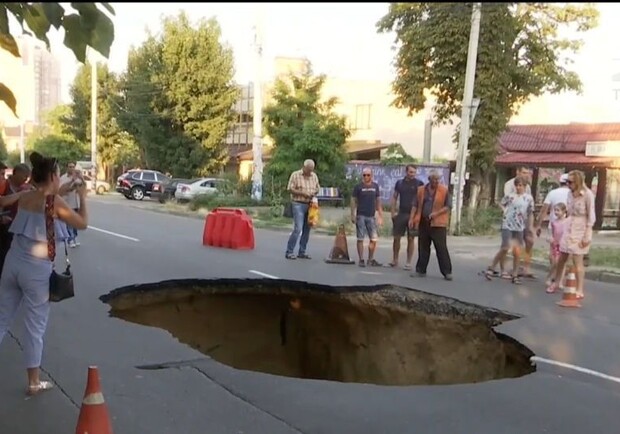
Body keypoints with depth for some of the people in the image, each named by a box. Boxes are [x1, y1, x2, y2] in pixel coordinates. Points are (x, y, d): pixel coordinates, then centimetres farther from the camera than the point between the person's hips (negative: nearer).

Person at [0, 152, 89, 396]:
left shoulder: (24, 197, 6)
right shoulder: (54, 202, -13)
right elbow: (83, 223, -4)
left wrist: (65, 189, 27)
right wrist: (82, 197, 10)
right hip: (36, 268, -6)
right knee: (35, 327, 6)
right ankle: (34, 382, 16)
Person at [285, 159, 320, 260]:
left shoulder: (314, 176, 12)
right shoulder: (295, 175, -3)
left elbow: (317, 188, 19)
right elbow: (290, 189, -8)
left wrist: (314, 192, -4)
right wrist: (302, 193, -18)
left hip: (310, 205, 6)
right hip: (298, 204, -6)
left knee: (306, 229, 7)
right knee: (298, 228, -13)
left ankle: (302, 252, 16)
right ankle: (289, 252, -6)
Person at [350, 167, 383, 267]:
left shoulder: (375, 186, 7)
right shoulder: (358, 187, -2)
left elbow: (378, 201, 12)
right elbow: (353, 201, 0)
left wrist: (380, 216, 8)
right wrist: (352, 215, -7)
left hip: (372, 216, 3)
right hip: (361, 216, -3)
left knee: (374, 239, 4)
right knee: (360, 238, 0)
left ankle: (371, 259, 18)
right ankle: (361, 260, 7)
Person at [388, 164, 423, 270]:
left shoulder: (419, 183, -1)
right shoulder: (399, 183, 7)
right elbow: (394, 198, 11)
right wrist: (393, 211, 2)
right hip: (401, 214, 3)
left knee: (411, 239, 2)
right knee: (396, 237, 5)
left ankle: (408, 262, 8)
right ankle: (394, 260, 18)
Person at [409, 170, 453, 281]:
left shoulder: (444, 190, -1)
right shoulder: (421, 190, 8)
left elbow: (448, 206, -3)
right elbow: (415, 205, 10)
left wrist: (436, 213, -15)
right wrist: (412, 218, 0)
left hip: (438, 224, -4)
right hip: (423, 223, 4)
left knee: (441, 248, -4)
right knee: (423, 248, 10)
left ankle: (447, 272, 1)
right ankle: (421, 270, 20)